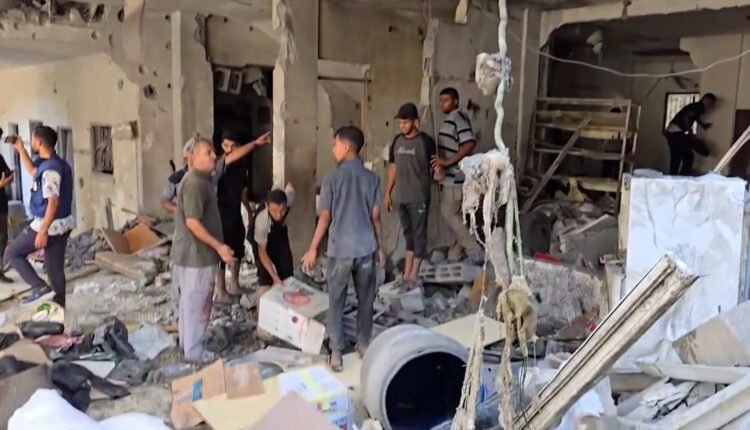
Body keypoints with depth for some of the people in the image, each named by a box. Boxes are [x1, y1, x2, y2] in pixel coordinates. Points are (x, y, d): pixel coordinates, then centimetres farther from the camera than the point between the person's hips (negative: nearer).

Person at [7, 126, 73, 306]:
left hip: (49, 225, -9)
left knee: (12, 253, 9)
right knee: (55, 268, 15)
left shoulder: (50, 169, -22)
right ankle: (59, 307, 21)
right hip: (61, 225, 9)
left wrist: (43, 231, -25)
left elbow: (53, 202, -26)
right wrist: (20, 149, 26)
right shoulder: (55, 163, 9)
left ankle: (39, 287, 0)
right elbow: (33, 172, 29)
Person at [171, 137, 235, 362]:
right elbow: (193, 223, -26)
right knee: (197, 304, 0)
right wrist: (219, 247, -25)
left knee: (190, 301, 19)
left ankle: (187, 344, 32)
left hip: (193, 252, 10)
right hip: (196, 253, -10)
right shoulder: (194, 183, -22)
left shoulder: (203, 179, 10)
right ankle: (194, 353, 11)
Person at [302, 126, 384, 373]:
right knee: (366, 300, 16)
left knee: (337, 302, 9)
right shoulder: (372, 179, 0)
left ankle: (336, 353, 13)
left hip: (340, 250, -3)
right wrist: (380, 247, 13)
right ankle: (364, 345, 27)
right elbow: (375, 217, 2)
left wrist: (312, 249, 1)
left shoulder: (332, 179, -9)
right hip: (366, 249, 3)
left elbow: (325, 218, -8)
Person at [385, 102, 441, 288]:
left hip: (419, 198, -6)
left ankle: (413, 275, 11)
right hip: (401, 197, 6)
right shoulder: (397, 141, 6)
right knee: (408, 234, 15)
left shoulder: (426, 142, -10)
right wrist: (388, 192, 13)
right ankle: (406, 273, 23)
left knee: (419, 235, 3)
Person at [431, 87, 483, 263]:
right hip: (449, 176, 10)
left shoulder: (458, 117, -15)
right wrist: (440, 162, 15)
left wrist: (447, 162, -27)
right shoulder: (449, 119, 16)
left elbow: (470, 144, -27)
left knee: (449, 214, -7)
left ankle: (475, 251, 0)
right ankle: (456, 254, 21)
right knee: (456, 215, 13)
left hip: (455, 176, -10)